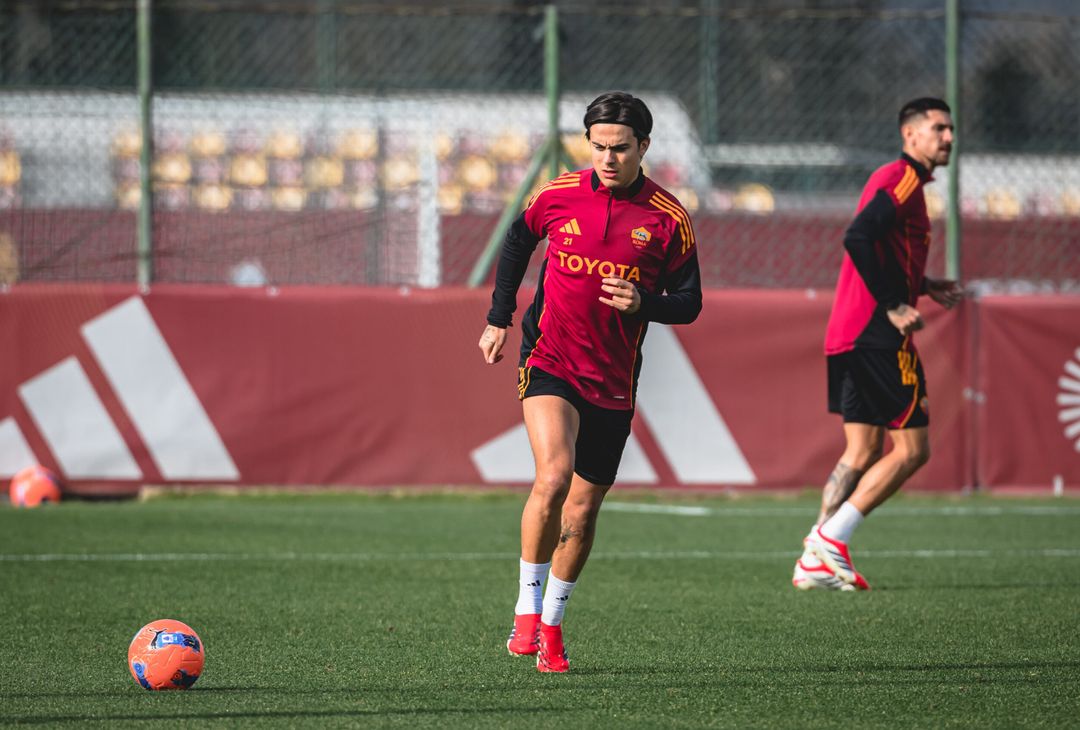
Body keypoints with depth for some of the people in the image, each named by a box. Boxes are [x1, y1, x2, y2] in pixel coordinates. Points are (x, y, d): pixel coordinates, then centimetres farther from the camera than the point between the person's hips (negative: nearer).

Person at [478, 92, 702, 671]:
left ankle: (551, 626, 26)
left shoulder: (668, 220, -4)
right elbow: (517, 242, 18)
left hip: (614, 379, 2)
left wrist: (642, 303, -18)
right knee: (553, 476, -24)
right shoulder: (557, 196, -2)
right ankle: (527, 610, -11)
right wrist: (499, 318, 14)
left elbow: (689, 302, 2)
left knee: (583, 509, 8)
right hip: (549, 358, -2)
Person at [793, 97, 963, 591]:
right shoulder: (903, 178, -10)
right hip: (878, 334, -10)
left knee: (862, 453, 11)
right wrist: (893, 306, -22)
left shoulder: (899, 181, 21)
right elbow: (858, 238, -24)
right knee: (912, 449, -5)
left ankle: (817, 560, 6)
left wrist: (925, 287, 20)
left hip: (849, 336, 10)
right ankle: (829, 541, -9)